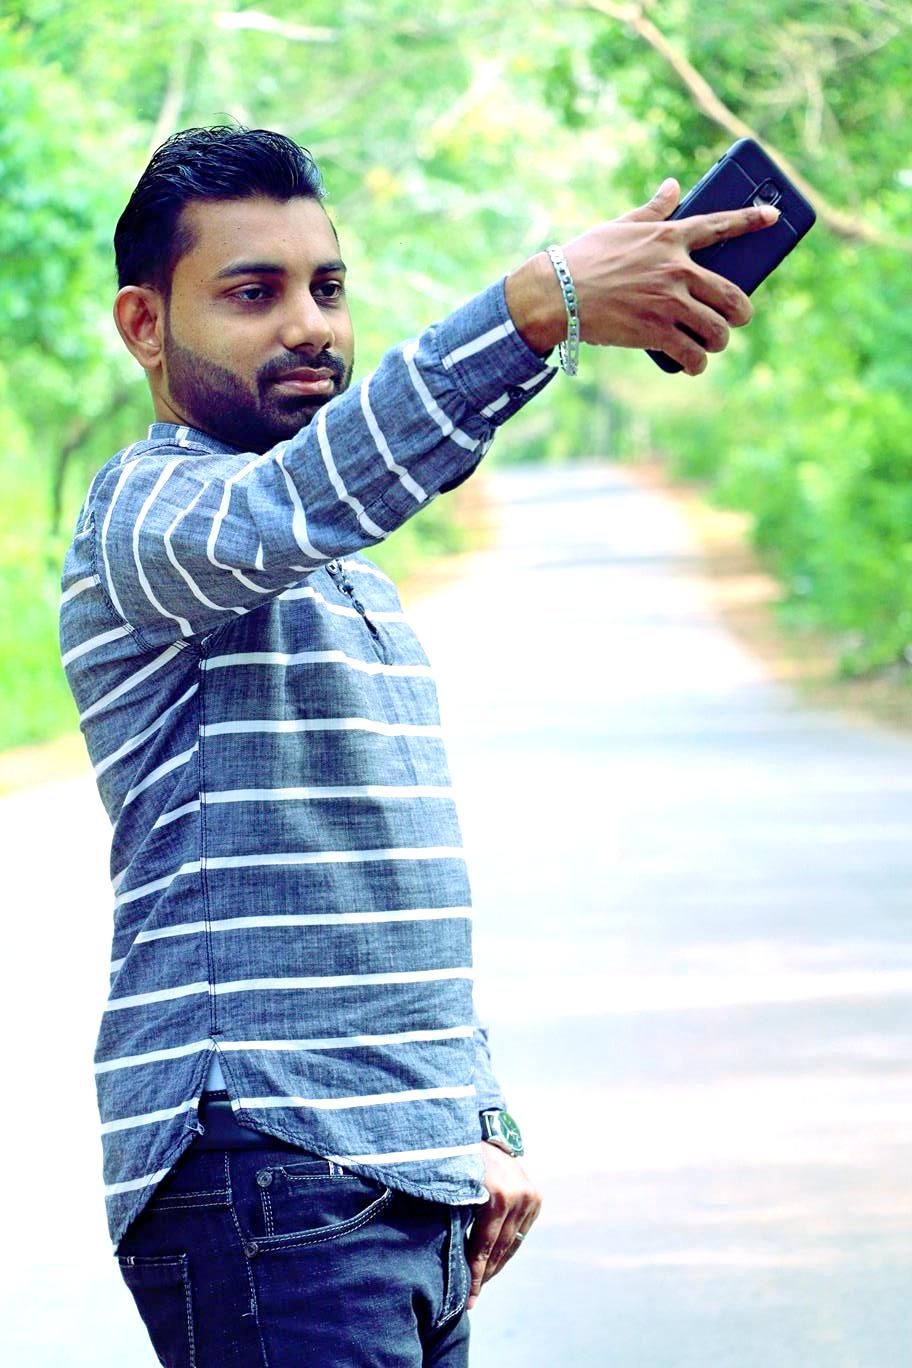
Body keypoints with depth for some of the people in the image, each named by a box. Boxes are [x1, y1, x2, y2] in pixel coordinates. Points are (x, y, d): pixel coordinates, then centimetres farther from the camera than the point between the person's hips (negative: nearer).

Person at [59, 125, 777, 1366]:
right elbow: (289, 509, -31)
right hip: (267, 1178, -9)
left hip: (410, 1186, 9)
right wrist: (544, 301, -41)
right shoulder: (146, 509, -7)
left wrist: (484, 1126, 17)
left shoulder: (347, 578, 23)